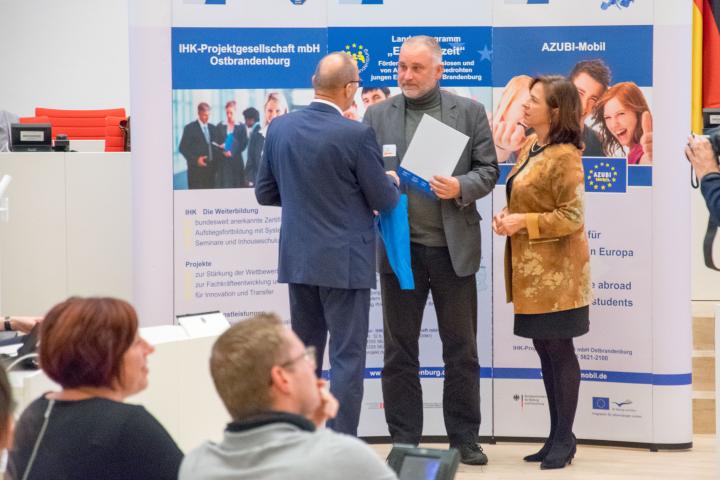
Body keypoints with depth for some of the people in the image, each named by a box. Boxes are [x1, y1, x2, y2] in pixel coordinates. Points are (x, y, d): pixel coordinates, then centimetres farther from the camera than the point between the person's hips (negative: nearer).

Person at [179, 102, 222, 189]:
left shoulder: (212, 128, 14)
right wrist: (195, 160, -16)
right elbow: (183, 148, -5)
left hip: (211, 168, 5)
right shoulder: (190, 128, -2)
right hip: (197, 169, -5)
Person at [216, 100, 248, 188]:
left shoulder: (241, 127, 4)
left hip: (236, 161, -1)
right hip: (223, 162, 1)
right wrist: (222, 151, -13)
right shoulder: (220, 126, 10)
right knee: (224, 185, -5)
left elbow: (244, 144, -1)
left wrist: (232, 152, -14)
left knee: (237, 185, -3)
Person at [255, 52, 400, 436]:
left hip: (298, 258, 6)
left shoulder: (280, 128, 1)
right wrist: (393, 183, 15)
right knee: (347, 358, 0)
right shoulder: (356, 135, -16)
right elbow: (384, 200, -7)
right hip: (344, 261, -6)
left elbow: (265, 193, 9)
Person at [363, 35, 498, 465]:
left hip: (454, 246, -1)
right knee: (400, 349, 6)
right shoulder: (378, 116, 6)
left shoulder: (469, 112, 3)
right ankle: (404, 442, 13)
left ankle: (465, 439, 17)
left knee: (461, 349, 7)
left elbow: (488, 170, 2)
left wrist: (461, 187, -16)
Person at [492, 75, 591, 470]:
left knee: (559, 351, -1)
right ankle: (556, 435, 19)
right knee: (544, 350, 12)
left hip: (555, 270, -9)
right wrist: (506, 217, 3)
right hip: (530, 268, 9)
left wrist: (523, 222, -18)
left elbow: (573, 217, -17)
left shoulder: (564, 156, -15)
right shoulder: (528, 149, 12)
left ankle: (564, 438, 7)